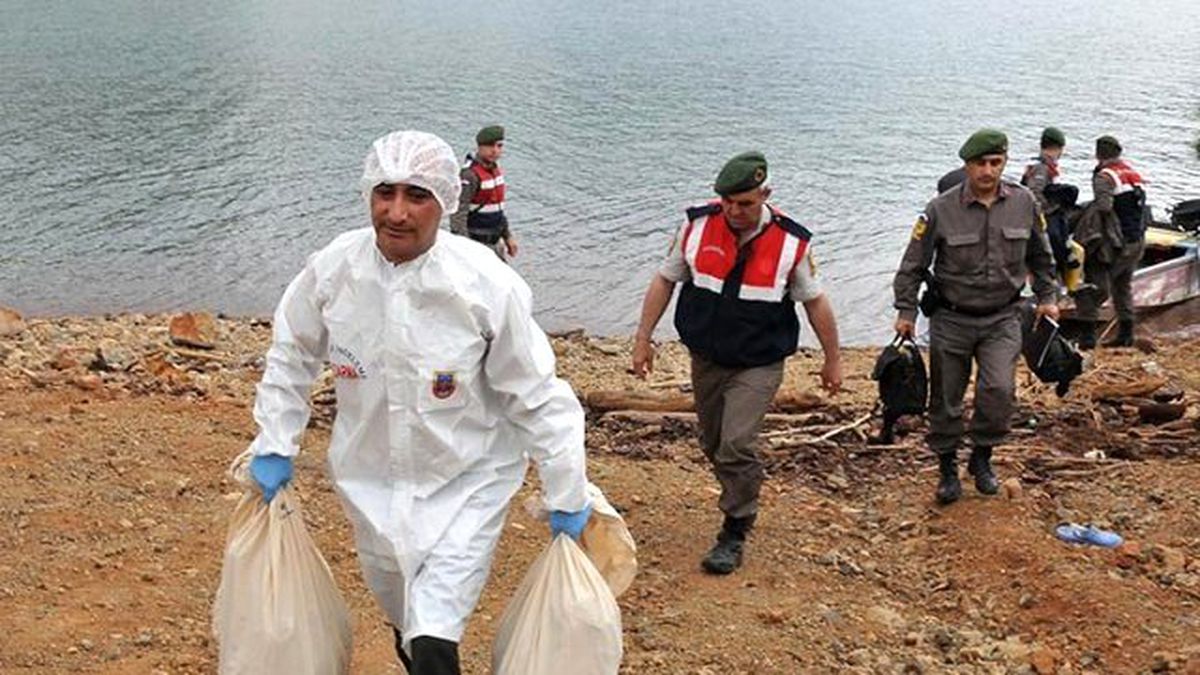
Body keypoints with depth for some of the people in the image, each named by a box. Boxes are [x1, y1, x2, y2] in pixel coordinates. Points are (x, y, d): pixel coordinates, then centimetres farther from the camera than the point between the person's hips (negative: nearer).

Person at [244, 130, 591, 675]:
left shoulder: (487, 285, -24)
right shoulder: (332, 269, -16)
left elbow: (536, 397, -14)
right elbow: (291, 357, 4)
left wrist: (566, 497, -8)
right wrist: (274, 447, 5)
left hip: (465, 483, -4)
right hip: (371, 480, 4)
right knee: (402, 619, 25)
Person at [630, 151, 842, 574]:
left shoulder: (791, 241, -12)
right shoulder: (698, 225, -8)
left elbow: (815, 302, 0)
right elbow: (665, 280, 3)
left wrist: (833, 360, 6)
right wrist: (643, 338, 1)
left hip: (758, 365, -4)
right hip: (706, 360, 4)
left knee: (737, 445, -16)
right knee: (713, 444, 15)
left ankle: (735, 534, 1)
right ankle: (741, 501, 42)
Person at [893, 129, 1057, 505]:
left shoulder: (1023, 203, -1)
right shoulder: (941, 210, -11)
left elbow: (1040, 256, 16)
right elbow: (913, 265, -2)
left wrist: (1046, 297, 15)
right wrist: (907, 311, -4)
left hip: (1002, 319, 1)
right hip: (951, 319, -1)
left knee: (999, 389, -16)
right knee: (946, 399, 6)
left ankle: (982, 457, 8)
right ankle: (948, 469, 24)